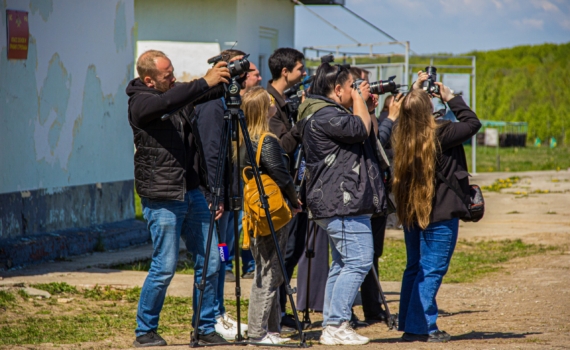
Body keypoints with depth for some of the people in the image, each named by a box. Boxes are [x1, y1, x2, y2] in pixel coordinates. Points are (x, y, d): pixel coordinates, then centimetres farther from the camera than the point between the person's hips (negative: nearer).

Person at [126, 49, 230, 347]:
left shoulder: (178, 94, 12)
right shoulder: (140, 102, -10)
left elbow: (211, 92, 14)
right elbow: (168, 101, -29)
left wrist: (229, 78, -7)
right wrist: (205, 82, -31)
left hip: (191, 191, 7)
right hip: (162, 197, -7)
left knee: (209, 261, 6)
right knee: (165, 267, -6)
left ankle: (205, 328, 16)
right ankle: (145, 331, 9)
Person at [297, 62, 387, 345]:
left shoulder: (328, 113, 19)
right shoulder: (323, 115, -15)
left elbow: (368, 136, 26)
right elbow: (360, 130, -21)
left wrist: (363, 102, 19)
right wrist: (360, 101, -6)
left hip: (340, 202, 12)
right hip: (343, 204, -12)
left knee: (342, 264, 14)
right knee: (358, 261, -13)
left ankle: (332, 326, 16)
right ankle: (336, 326, -15)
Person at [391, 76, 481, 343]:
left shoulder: (400, 137, -1)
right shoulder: (440, 135, -18)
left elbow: (407, 115, 23)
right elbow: (472, 123, -5)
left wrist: (414, 92, 16)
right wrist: (450, 98, 0)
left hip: (410, 211, 7)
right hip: (440, 214, -7)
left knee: (414, 268, 16)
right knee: (432, 270, -3)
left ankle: (408, 325, 20)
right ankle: (422, 328, -6)